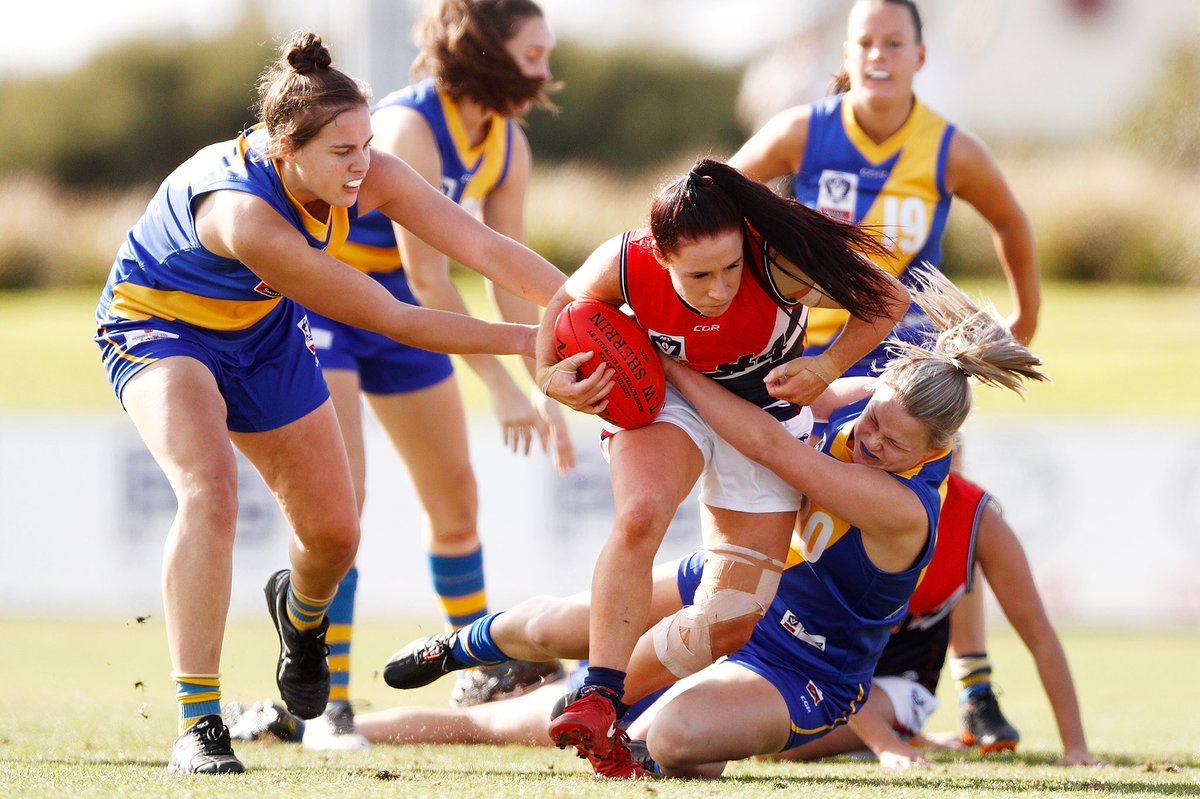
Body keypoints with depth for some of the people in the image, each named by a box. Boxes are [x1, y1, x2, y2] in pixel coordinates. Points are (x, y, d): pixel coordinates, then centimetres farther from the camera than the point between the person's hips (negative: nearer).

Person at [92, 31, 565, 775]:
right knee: (210, 486, -33)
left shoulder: (367, 175, -23)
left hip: (261, 328, 7)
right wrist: (528, 342, -29)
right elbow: (392, 320, -35)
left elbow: (486, 248, -23)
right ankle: (198, 724, -28)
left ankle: (301, 608, 47)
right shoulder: (245, 215, -41)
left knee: (334, 533, 7)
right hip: (157, 323, -7)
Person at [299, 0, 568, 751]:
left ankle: (483, 669, 32)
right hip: (320, 290, -8)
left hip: (393, 304, 8)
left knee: (456, 496, 14)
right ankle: (326, 704, -16)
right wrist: (502, 387, -29)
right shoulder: (409, 130, -30)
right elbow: (429, 278, -30)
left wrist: (546, 387, -3)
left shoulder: (508, 144, -5)